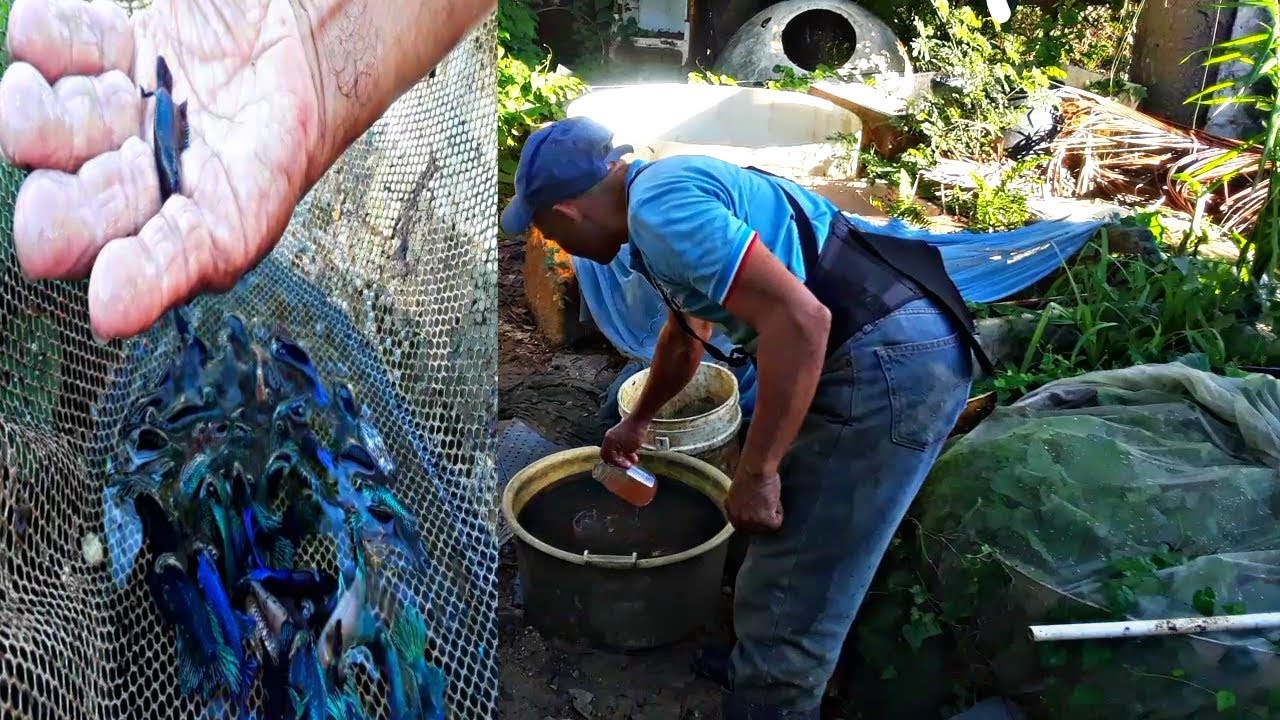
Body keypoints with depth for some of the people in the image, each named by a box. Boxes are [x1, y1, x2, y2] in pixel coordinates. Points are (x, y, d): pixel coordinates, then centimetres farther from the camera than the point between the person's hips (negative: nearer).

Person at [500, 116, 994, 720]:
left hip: (892, 364, -11)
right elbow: (687, 332, 35)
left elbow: (800, 318, -25)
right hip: (892, 352, 11)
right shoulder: (665, 185, 18)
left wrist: (755, 472, -17)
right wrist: (636, 422, 49)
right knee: (785, 537, 28)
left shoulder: (659, 206, -15)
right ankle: (757, 664, 48)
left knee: (788, 606, -3)